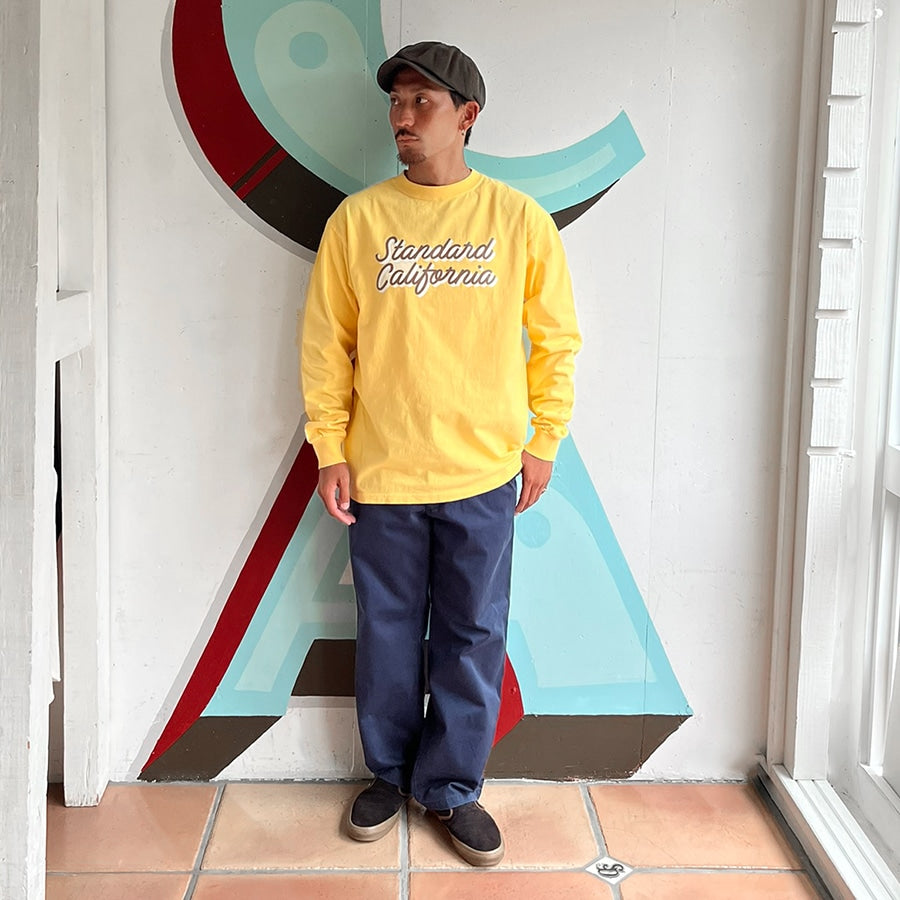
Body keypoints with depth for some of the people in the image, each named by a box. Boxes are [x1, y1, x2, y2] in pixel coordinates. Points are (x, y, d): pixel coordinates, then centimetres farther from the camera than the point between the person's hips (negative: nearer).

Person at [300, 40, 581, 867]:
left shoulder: (518, 218, 0)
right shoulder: (357, 218, 0)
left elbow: (555, 340, 5)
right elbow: (324, 342, 3)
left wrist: (543, 443, 3)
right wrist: (329, 449, -1)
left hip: (482, 474, 0)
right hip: (380, 474, 1)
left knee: (473, 640, 8)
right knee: (388, 635, 12)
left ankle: (452, 788, 25)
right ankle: (389, 775, 32)